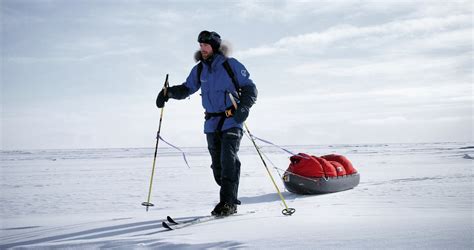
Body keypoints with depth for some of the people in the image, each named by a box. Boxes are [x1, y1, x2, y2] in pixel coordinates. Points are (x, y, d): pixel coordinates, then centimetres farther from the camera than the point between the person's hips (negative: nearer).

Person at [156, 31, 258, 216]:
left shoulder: (231, 65, -5)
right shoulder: (199, 70, 9)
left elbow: (250, 88, -2)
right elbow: (187, 88, 19)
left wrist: (244, 107, -19)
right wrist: (168, 93, 0)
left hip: (232, 120, -6)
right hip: (212, 123, 6)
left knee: (228, 160, -16)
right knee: (217, 164, 5)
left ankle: (227, 203, -14)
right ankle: (230, 199, 16)